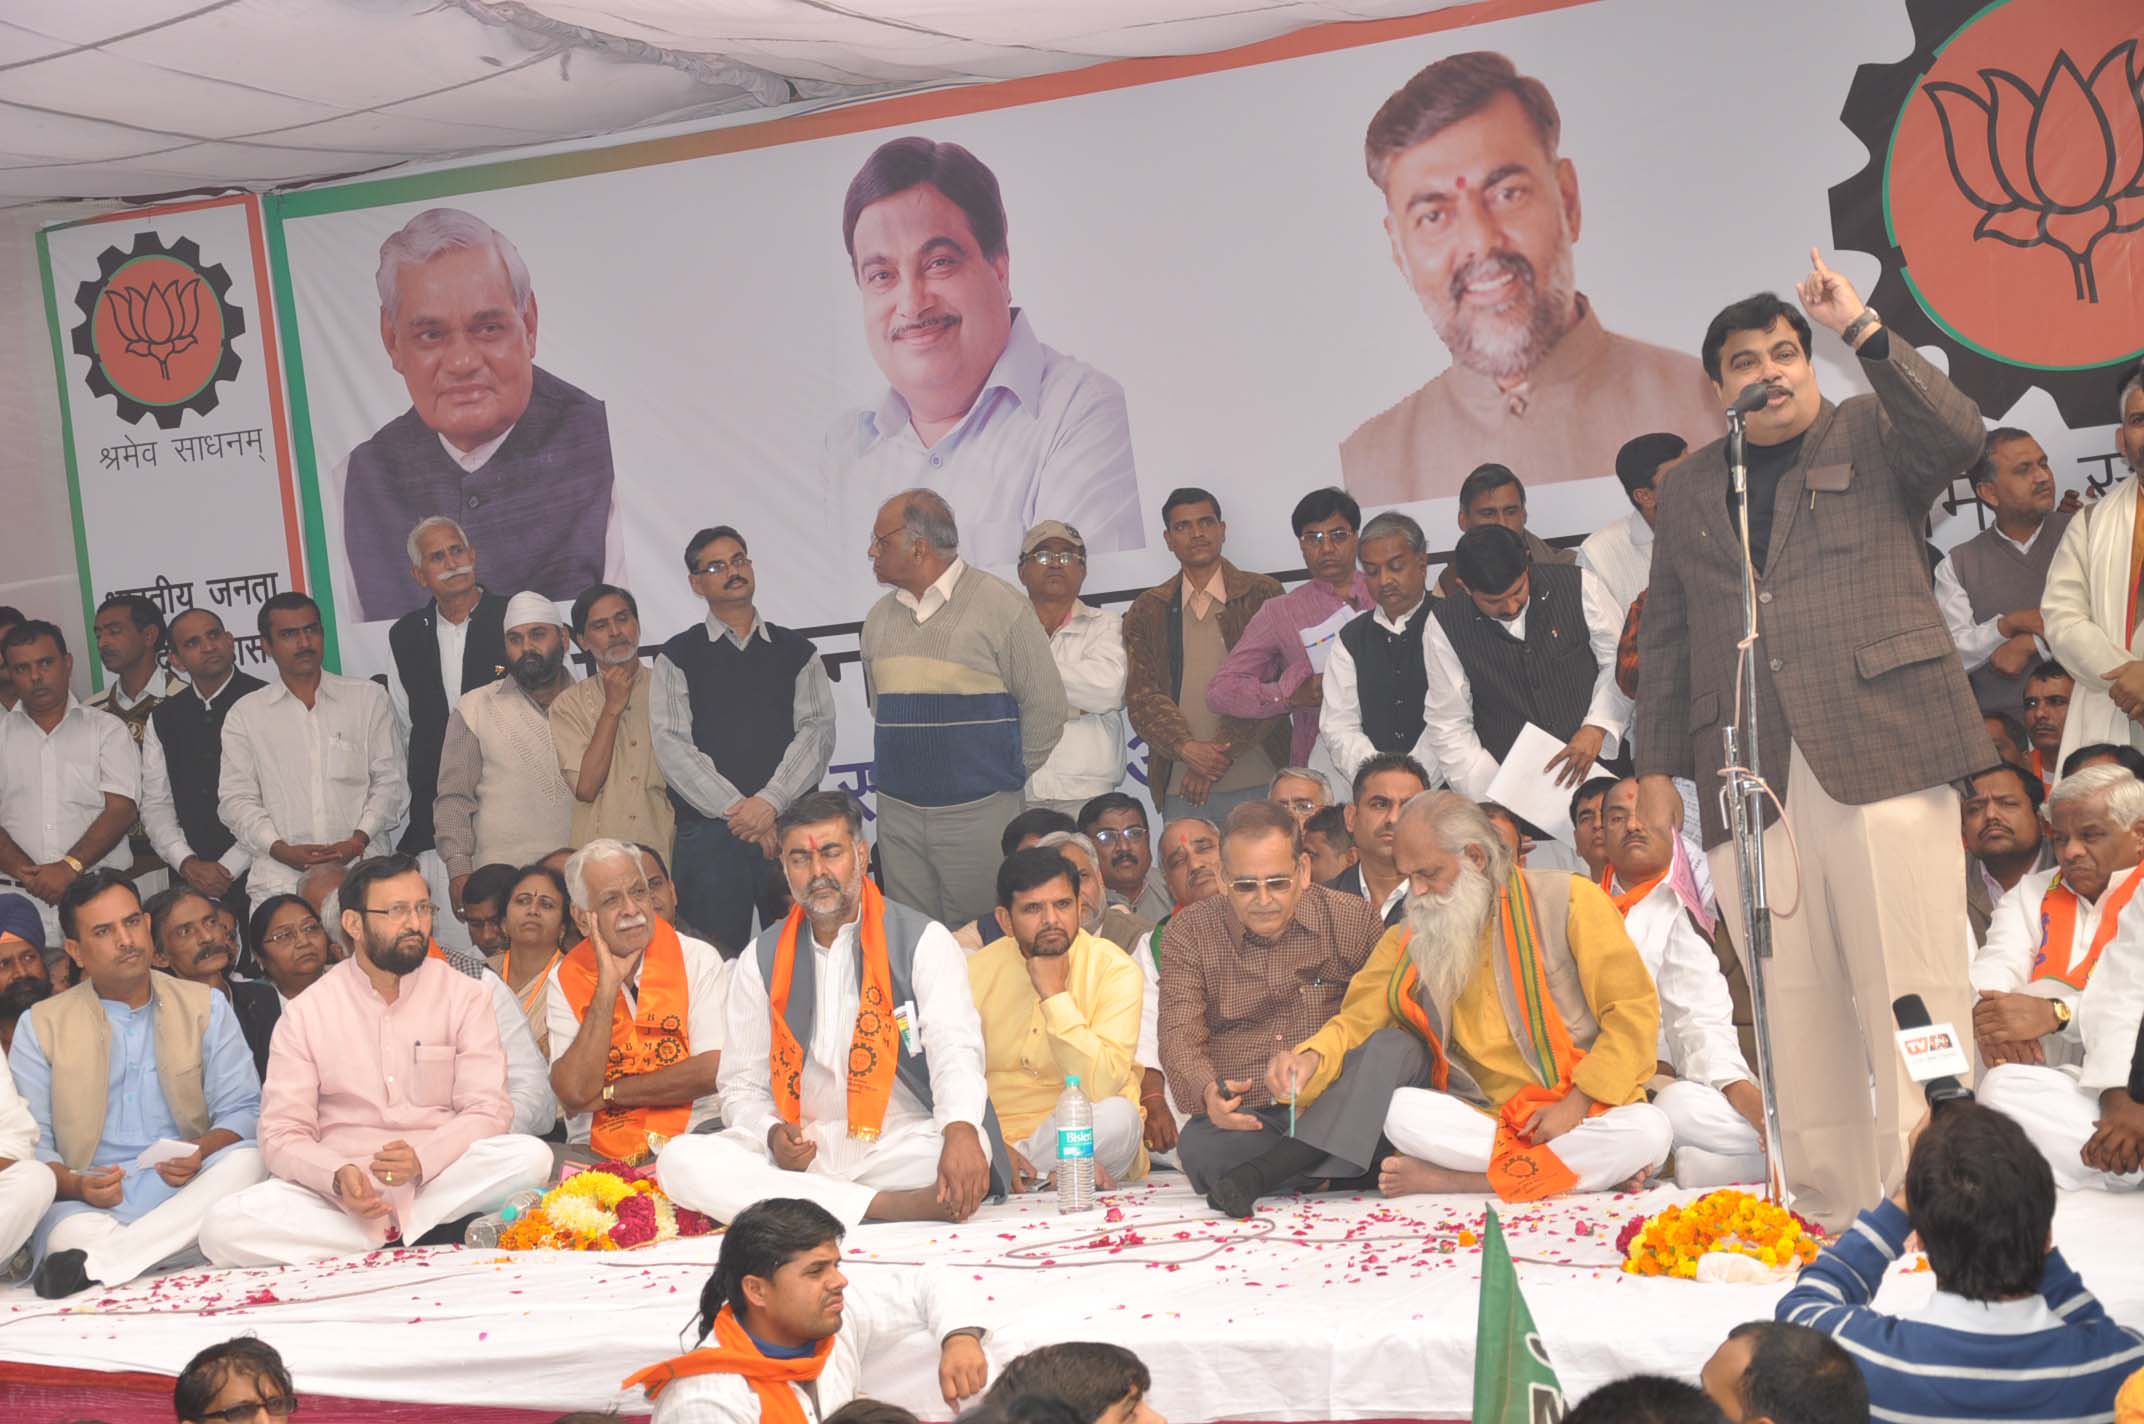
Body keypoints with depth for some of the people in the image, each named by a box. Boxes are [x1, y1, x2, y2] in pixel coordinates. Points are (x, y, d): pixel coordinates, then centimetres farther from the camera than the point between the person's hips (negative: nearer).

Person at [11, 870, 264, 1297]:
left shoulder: (206, 1007, 16)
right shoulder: (41, 1026, 13)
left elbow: (241, 1110, 7)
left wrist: (201, 1153, -16)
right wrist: (74, 1185, -18)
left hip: (185, 1198, 4)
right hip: (89, 1205, -4)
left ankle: (92, 1264, -39)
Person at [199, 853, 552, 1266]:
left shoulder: (465, 996, 5)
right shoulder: (305, 1012, 6)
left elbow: (488, 1110, -3)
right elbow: (282, 1134, 0)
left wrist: (423, 1160, -23)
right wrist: (338, 1176, -23)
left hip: (439, 1181, 0)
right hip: (337, 1192, 1)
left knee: (530, 1156, -29)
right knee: (225, 1232, -27)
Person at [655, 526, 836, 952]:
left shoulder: (797, 652, 13)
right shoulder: (677, 657, 9)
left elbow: (817, 732, 2)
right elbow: (673, 746, -2)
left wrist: (770, 802, -13)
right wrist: (736, 810, -11)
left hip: (791, 824, 1)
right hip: (709, 833, -1)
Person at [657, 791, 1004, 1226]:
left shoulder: (923, 941, 2)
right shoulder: (761, 961, 13)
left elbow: (955, 1048, -14)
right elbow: (742, 1086, 15)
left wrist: (960, 1132, -35)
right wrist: (773, 1135, -10)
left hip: (903, 1143, -3)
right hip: (801, 1150, 4)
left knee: (967, 1150, -38)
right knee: (679, 1161, -26)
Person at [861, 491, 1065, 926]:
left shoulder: (999, 604, -5)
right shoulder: (879, 618, 12)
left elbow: (1046, 704, -3)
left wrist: (1008, 776, 2)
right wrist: (907, 765, 15)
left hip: (979, 811, -5)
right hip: (899, 814, 5)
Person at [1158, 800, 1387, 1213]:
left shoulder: (1354, 921, 5)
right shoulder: (1189, 932, 6)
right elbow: (1180, 1037, -4)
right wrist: (1208, 1093, -28)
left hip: (1334, 1114, 1)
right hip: (1243, 1119, -1)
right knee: (1198, 1145, -37)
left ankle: (1261, 1173, -34)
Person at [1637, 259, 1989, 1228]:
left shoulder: (1873, 437, 13)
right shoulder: (1689, 490, 23)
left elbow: (1957, 436, -10)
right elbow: (1664, 639, 22)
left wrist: (1865, 333, -11)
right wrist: (1659, 771, 15)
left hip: (1881, 748, -3)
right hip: (1749, 774, 3)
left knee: (1910, 987, -9)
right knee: (1791, 1002, 0)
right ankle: (1827, 1209, 5)